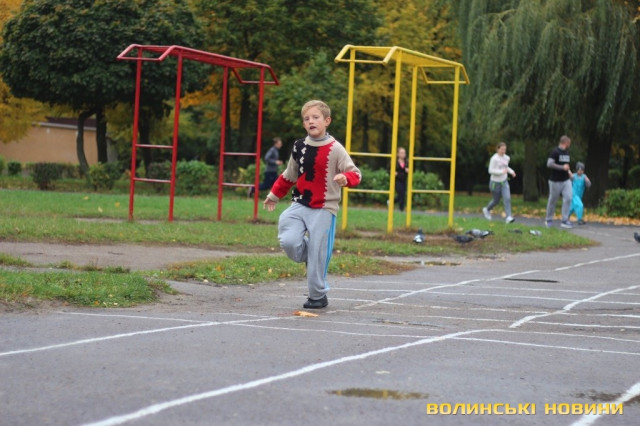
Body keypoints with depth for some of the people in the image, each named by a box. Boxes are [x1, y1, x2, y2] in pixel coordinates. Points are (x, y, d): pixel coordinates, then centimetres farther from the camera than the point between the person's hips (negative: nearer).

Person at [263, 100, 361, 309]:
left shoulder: (335, 149, -6)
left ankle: (318, 296, 14)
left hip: (323, 209, -4)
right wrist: (274, 195, 27)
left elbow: (355, 174, -6)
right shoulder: (299, 147, 7)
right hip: (299, 205, 4)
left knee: (318, 253, -2)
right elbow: (288, 176, 21)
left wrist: (345, 178, -28)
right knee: (289, 241, -17)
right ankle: (309, 257, 16)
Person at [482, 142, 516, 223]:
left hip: (504, 182, 5)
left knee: (507, 198, -14)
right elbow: (490, 170, -20)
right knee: (496, 200, 9)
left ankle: (508, 217, -18)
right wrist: (502, 171, -29)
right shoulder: (494, 158, -17)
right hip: (495, 182, -5)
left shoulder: (507, 158, 3)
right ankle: (487, 209, 41)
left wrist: (511, 171, 1)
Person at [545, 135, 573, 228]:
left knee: (568, 198, -8)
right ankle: (548, 220, 21)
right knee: (552, 200, 5)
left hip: (566, 180, 6)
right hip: (555, 181, -6)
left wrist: (568, 171, 14)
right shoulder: (555, 152, -12)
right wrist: (562, 167, -22)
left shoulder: (566, 152, 13)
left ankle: (565, 220, -4)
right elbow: (549, 164, -21)